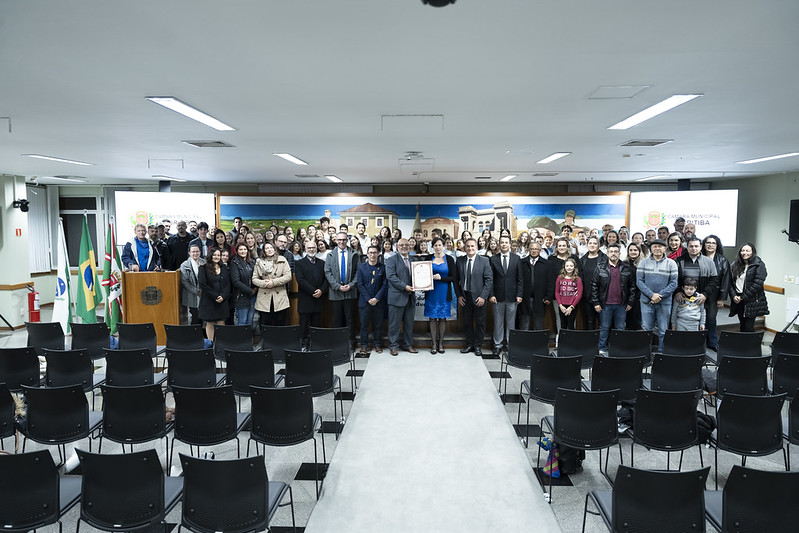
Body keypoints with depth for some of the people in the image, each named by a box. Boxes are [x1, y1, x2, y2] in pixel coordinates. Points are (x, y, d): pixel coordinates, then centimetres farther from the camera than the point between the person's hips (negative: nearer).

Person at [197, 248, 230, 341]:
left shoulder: (224, 268, 11)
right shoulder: (204, 268, 0)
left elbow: (228, 284, 7)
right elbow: (203, 285, -8)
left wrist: (223, 296, -9)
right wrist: (215, 296, -12)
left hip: (222, 301, 3)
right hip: (208, 301, -3)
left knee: (221, 323, 1)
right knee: (209, 323, 1)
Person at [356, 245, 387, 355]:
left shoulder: (382, 267, 4)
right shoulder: (361, 267, 4)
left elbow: (384, 285, 0)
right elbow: (360, 284, -1)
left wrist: (376, 298, -10)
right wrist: (368, 299, -9)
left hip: (378, 301, 0)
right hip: (364, 301, 0)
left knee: (378, 324, 6)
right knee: (364, 324, 4)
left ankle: (377, 344, 18)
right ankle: (364, 345, 14)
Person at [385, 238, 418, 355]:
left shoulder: (412, 260, 17)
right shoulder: (391, 260, -2)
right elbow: (390, 276, -13)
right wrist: (404, 286, -19)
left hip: (410, 297, 6)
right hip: (397, 296, -5)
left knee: (409, 323, 11)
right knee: (395, 323, 0)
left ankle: (408, 344, 22)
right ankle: (393, 346, 10)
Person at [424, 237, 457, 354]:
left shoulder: (449, 259, 1)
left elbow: (453, 277, -3)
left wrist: (441, 278, -16)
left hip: (444, 292, -1)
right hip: (431, 292, 1)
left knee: (443, 318, 5)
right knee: (432, 318, 3)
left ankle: (440, 343, 15)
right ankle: (433, 344, 10)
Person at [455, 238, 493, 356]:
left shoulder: (484, 261, -3)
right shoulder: (459, 261, 4)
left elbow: (489, 280, -6)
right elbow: (456, 279, 6)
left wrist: (483, 296, -12)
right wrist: (459, 295, -1)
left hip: (478, 296, -2)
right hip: (464, 296, 2)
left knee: (480, 323, 6)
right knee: (467, 322, 9)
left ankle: (478, 346, 19)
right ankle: (469, 344, 22)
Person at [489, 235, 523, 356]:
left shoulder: (516, 259, 5)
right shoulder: (493, 259, 3)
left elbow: (520, 278, 4)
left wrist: (519, 294, -3)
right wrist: (491, 295, -5)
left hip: (512, 296, 0)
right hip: (498, 296, 0)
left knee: (511, 321, 7)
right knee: (498, 322, 6)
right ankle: (497, 344, 15)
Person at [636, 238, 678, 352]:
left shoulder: (671, 263, 4)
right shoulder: (644, 263, 4)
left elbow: (673, 283, -1)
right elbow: (639, 281, -2)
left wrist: (660, 295, -12)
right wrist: (651, 295, -13)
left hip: (665, 302, 0)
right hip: (646, 301, 0)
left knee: (663, 331, 5)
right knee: (646, 329, 3)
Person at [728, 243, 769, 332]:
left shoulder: (759, 265, -4)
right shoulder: (735, 265, 12)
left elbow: (758, 284, -13)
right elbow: (730, 282, 8)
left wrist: (743, 297, -14)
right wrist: (734, 296, -7)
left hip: (752, 302, -5)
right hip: (738, 301, 5)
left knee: (748, 327, -7)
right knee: (742, 326, 11)